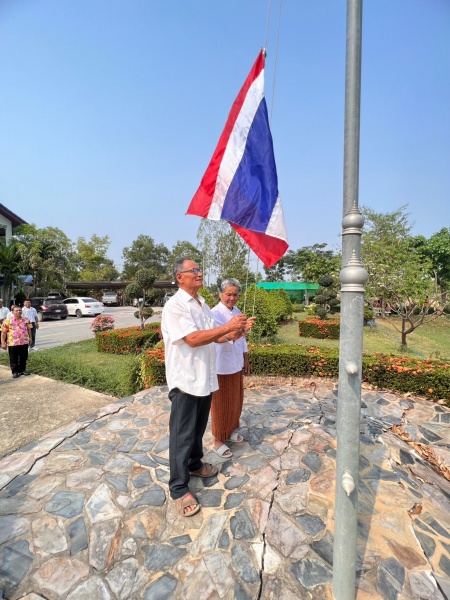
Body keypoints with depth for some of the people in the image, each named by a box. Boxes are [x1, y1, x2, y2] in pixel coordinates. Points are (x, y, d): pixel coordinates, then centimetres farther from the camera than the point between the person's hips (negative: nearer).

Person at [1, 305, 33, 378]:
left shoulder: (26, 320, 4)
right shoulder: (8, 321, -6)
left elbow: (29, 329, 14)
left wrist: (30, 338, 12)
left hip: (24, 342, 3)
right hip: (13, 343, -3)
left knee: (23, 357, 12)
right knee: (13, 359, 7)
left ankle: (22, 370, 26)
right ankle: (15, 371, 19)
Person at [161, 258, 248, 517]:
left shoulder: (203, 305, 9)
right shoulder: (174, 306, -17)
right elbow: (193, 339, -26)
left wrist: (232, 335, -5)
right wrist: (228, 326, -25)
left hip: (205, 377, 8)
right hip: (185, 379, -7)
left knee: (198, 429, 24)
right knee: (182, 435, 7)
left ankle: (195, 464, 45)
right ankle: (179, 489, 23)